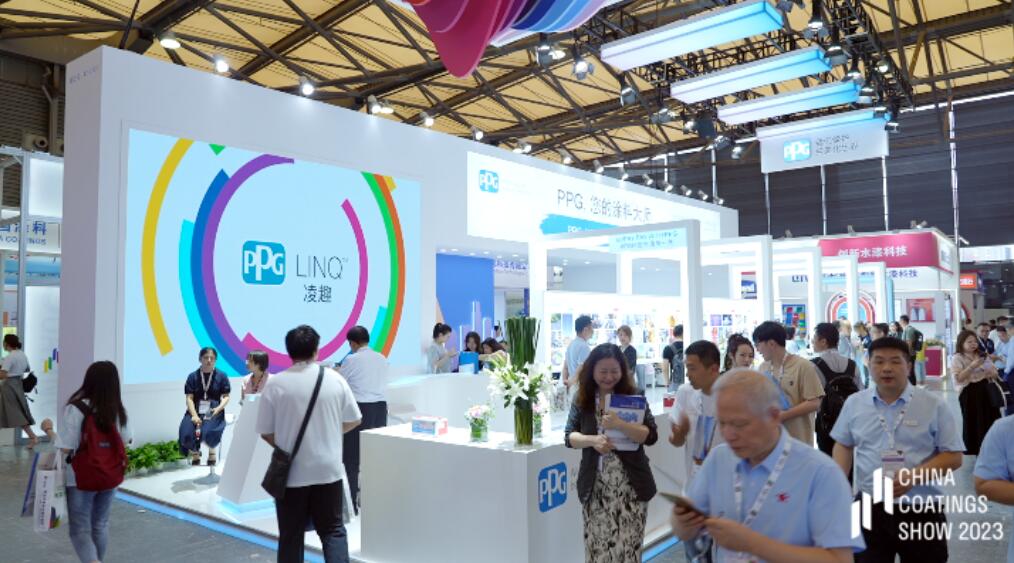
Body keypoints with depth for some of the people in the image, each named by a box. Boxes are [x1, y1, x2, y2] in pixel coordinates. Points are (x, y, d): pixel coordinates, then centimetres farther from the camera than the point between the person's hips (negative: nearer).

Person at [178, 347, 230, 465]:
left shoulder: (221, 376, 6)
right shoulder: (193, 377, 7)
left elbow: (226, 397, 5)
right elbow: (189, 398, 1)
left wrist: (219, 408, -16)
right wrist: (194, 415, -14)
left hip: (214, 411, -1)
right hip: (195, 411, 2)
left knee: (208, 432, -31)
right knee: (187, 433, -25)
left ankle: (211, 450, 5)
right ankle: (195, 454, 10)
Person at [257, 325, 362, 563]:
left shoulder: (275, 384, -7)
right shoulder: (335, 379, -3)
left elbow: (265, 432, -3)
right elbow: (354, 420, 7)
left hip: (291, 473, -1)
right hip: (328, 470, 1)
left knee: (290, 535, 12)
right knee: (333, 530, 12)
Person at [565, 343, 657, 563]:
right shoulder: (582, 399, 2)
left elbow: (651, 436, -9)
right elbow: (569, 436, 3)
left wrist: (619, 424, -24)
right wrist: (592, 440, -17)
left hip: (630, 487, -2)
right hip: (595, 487, 2)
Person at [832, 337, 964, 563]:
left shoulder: (933, 405, -3)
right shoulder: (854, 403, 4)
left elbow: (953, 457, -2)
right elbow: (844, 445, 14)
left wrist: (915, 476, -18)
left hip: (921, 512, -1)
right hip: (869, 508, 1)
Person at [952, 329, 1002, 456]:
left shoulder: (982, 355, 12)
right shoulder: (957, 358, -7)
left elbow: (995, 373, 15)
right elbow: (959, 378, -16)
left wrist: (992, 373, -9)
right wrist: (972, 366, -24)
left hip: (985, 390, 6)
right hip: (969, 392, -6)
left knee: (990, 418, 8)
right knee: (973, 421, 0)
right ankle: (974, 449, 9)